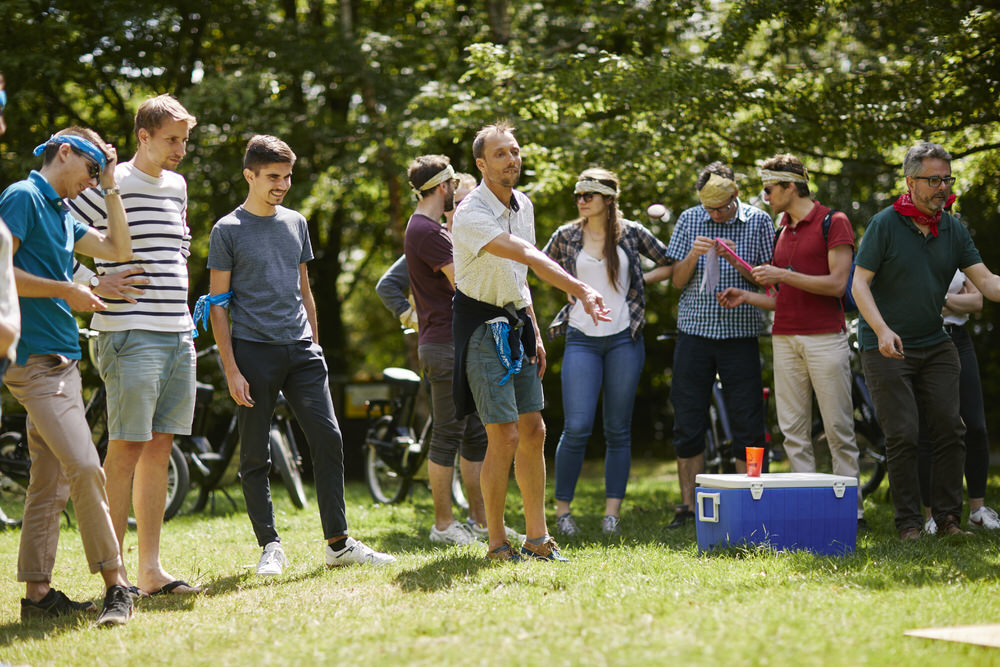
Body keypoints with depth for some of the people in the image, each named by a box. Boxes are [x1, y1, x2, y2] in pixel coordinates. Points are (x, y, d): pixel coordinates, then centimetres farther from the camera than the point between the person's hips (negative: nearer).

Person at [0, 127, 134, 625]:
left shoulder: (62, 216, 21)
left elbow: (119, 249, 27)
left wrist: (111, 188, 21)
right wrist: (64, 291, -11)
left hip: (61, 360, 10)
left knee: (51, 480, 8)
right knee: (85, 468, -16)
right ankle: (116, 585, -15)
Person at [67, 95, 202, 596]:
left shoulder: (177, 187, 16)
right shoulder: (110, 186, -7)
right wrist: (93, 284, -11)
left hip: (177, 334, 7)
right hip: (131, 335, -7)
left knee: (159, 450, 7)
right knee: (127, 448, -7)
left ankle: (151, 570, 11)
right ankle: (112, 571, -3)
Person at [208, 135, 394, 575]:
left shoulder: (295, 223, 15)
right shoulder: (228, 231, -1)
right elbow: (217, 305, -2)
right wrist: (232, 370, -9)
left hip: (301, 350, 4)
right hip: (254, 352, -4)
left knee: (328, 439, -3)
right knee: (254, 456, 1)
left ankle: (338, 543, 2)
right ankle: (270, 546, 9)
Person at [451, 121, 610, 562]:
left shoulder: (523, 205, 9)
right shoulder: (471, 214, -20)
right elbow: (529, 256, -33)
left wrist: (534, 333, 14)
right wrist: (580, 291, -42)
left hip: (516, 323, 8)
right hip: (481, 324, -8)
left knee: (533, 432, 7)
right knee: (504, 437, -10)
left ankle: (537, 538, 14)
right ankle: (497, 545, 0)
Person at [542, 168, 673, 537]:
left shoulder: (632, 233, 4)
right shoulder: (566, 236, 5)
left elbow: (670, 264, 14)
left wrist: (639, 281, 3)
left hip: (624, 339, 1)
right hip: (582, 340, 0)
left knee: (618, 430, 3)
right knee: (577, 427, -9)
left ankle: (612, 512, 8)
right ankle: (562, 508, 3)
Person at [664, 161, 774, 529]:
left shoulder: (758, 221, 2)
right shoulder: (690, 220, 6)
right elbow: (677, 280, 7)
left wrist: (735, 259, -16)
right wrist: (693, 256, -13)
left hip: (740, 333, -2)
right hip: (694, 331, 2)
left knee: (748, 424, -3)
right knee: (687, 423, 2)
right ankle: (688, 505, 9)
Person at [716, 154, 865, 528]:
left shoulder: (833, 223, -3)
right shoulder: (783, 230, 19)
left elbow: (837, 284, -13)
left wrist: (783, 275, -14)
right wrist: (747, 297, 10)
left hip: (825, 339, -7)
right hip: (785, 339, 7)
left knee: (838, 430, -5)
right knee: (793, 432, 2)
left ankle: (851, 510, -1)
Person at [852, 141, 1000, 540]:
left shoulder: (954, 230, 6)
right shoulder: (884, 224, -8)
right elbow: (860, 283, -10)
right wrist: (882, 330, -24)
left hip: (935, 345, 5)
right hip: (887, 347, -4)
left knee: (949, 428, -2)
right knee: (902, 435, -6)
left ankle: (947, 516, 7)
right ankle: (908, 522, 2)